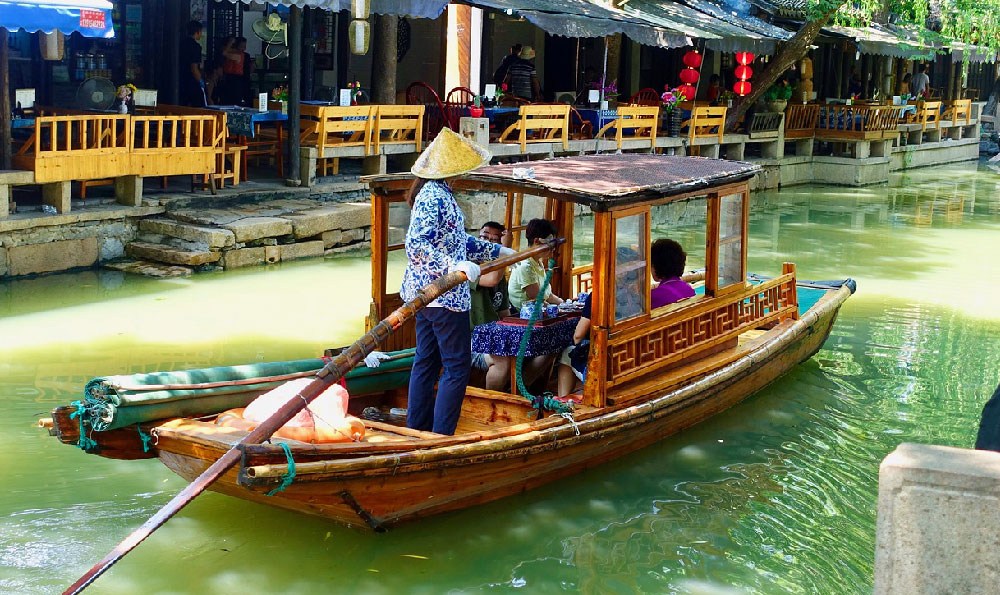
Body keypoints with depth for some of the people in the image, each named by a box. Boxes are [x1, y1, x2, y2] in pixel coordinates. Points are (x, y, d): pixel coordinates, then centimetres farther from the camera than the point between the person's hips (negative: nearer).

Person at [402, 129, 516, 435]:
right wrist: (453, 266, -35)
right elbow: (416, 244, -29)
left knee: (426, 363, 15)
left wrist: (498, 251, 29)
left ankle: (418, 431, 23)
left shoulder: (438, 192, 13)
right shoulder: (434, 196, -19)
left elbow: (458, 241, 24)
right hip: (445, 297, -10)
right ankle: (441, 438, -1)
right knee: (457, 367, -4)